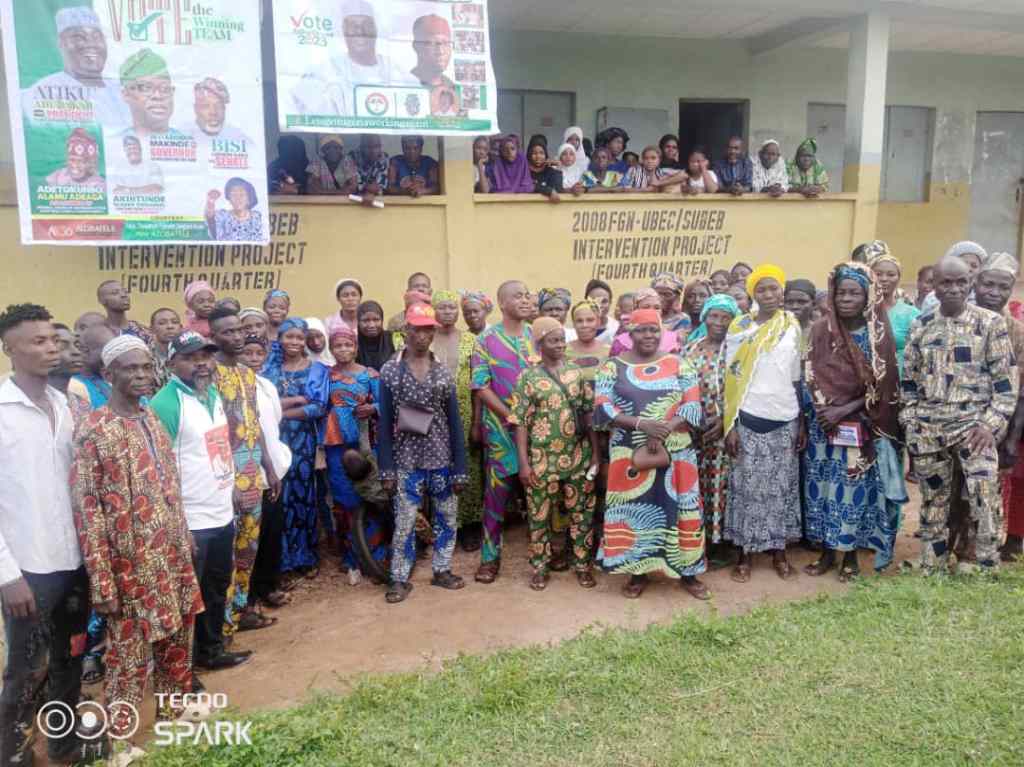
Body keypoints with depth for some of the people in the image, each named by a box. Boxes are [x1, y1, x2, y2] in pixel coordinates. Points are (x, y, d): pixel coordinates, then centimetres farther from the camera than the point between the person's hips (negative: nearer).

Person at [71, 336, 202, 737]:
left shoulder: (152, 419, 6)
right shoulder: (93, 432, -16)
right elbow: (86, 513, -17)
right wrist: (102, 585, -18)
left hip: (174, 560, 7)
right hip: (132, 569, -7)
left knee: (177, 648, 20)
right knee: (129, 659, 8)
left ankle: (172, 718, 40)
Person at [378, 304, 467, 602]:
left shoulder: (443, 372, 3)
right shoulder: (389, 371, -2)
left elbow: (454, 422, 3)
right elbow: (385, 423, -1)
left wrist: (460, 468, -1)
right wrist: (387, 469, -6)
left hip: (442, 458, 2)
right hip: (407, 461, -2)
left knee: (447, 517, 10)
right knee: (404, 522, 2)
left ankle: (442, 570, 28)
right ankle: (400, 579, 18)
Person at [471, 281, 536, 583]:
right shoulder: (487, 339, -3)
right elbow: (481, 386, -7)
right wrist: (510, 415, -14)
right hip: (502, 426, -3)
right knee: (497, 491, 2)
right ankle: (490, 556, 13)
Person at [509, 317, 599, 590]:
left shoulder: (576, 372, 5)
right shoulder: (528, 377, -4)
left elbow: (589, 413, 7)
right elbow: (520, 422, -6)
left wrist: (595, 452, 2)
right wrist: (524, 463, -10)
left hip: (578, 456, 3)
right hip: (543, 459, -2)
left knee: (582, 512, 10)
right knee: (540, 515, 8)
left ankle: (582, 563, 27)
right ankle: (540, 567, 24)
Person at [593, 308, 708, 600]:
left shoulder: (678, 364, 5)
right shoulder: (613, 367, 2)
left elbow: (693, 407, -2)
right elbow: (603, 409, -7)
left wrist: (664, 430, -18)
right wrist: (641, 424, -20)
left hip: (675, 452, 1)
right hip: (630, 453, 0)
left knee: (677, 507, 5)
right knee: (634, 508, 5)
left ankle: (687, 572, 21)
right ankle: (638, 571, 21)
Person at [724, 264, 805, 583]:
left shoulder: (793, 328, 6)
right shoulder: (740, 327, -2)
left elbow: (798, 378, 9)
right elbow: (732, 379, -3)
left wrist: (802, 421, 6)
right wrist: (730, 425, -8)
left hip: (785, 420, 3)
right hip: (749, 419, -2)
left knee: (782, 486, 9)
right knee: (748, 487, 3)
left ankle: (779, 550, 22)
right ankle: (745, 553, 14)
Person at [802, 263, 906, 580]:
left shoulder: (879, 334, -5)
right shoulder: (821, 329, 0)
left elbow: (883, 386, -6)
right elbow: (809, 377, 2)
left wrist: (845, 410, -15)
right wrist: (822, 409, -13)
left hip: (863, 426, -2)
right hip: (823, 423, 2)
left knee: (855, 488, 4)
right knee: (822, 485, 6)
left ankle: (850, 554, 20)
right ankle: (826, 552, 20)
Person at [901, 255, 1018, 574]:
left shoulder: (991, 323, -2)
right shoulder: (920, 325, 6)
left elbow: (1007, 379, -3)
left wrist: (991, 424, -11)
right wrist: (910, 423, 5)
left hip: (973, 426, -3)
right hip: (928, 429, 3)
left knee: (986, 504, -9)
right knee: (933, 503, 12)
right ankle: (931, 575, 25)